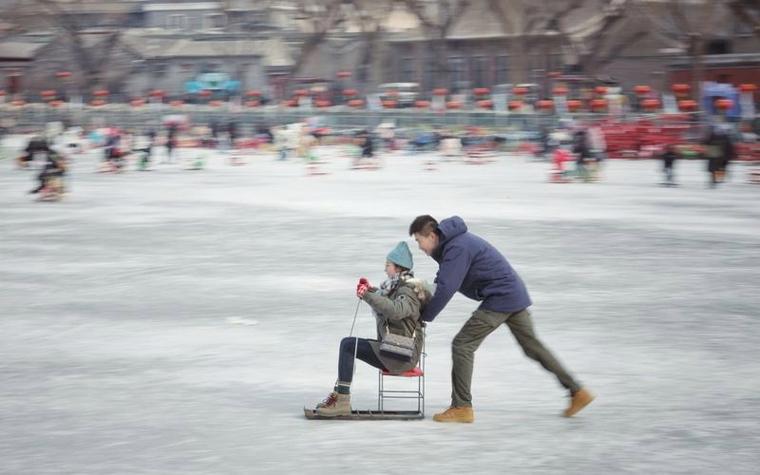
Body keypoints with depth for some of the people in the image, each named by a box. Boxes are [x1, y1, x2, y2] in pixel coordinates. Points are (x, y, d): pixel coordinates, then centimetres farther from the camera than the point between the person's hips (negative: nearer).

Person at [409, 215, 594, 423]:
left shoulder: (457, 248, -19)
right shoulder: (451, 243, 14)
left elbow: (446, 289, -23)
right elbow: (443, 282, 16)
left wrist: (424, 317, -14)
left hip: (500, 299, -10)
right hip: (515, 294, 10)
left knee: (462, 345, -7)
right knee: (532, 346, 18)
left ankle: (461, 407, -5)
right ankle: (577, 392, 22)